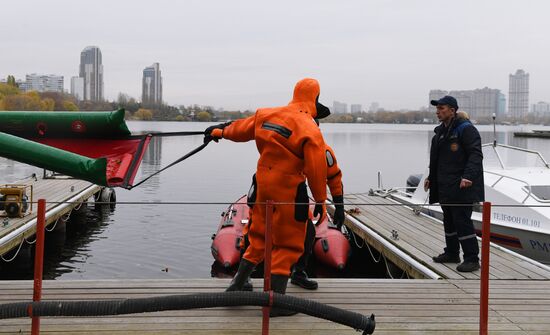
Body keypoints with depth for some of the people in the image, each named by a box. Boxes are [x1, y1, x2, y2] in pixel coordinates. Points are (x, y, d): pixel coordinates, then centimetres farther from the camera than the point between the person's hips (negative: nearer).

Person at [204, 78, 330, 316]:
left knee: (259, 236, 21)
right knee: (288, 244, 4)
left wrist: (220, 131, 39)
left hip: (263, 185, 6)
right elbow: (316, 170, -15)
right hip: (289, 191, -6)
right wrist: (321, 201, -4)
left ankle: (237, 284, 25)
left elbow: (242, 128, 19)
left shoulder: (265, 115, 3)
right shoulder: (310, 130, -15)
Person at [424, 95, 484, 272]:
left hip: (461, 187, -9)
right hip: (445, 187, 9)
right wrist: (431, 178, 23)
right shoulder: (440, 132, 16)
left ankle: (472, 259, -2)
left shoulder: (466, 129, -12)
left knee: (462, 221, -9)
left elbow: (476, 155, -19)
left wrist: (468, 176, -29)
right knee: (449, 220, 16)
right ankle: (452, 253, 28)